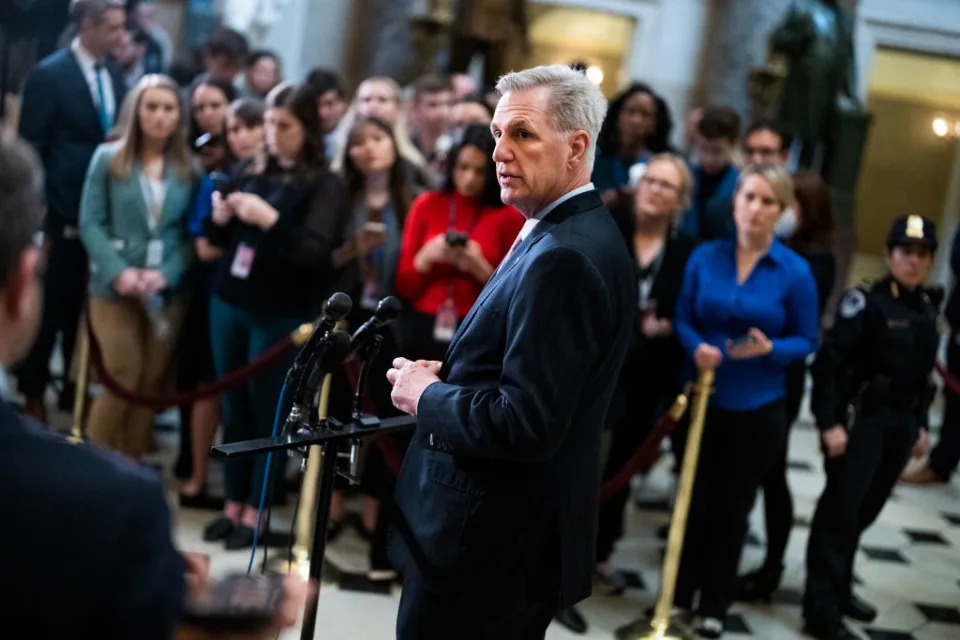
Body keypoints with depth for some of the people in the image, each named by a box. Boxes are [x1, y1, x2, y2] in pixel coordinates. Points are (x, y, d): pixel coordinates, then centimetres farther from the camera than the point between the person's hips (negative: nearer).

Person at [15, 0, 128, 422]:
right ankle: (33, 392, 19)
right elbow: (29, 148, -9)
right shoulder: (49, 75, -10)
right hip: (62, 213, -5)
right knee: (49, 308, 5)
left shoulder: (114, 77, 8)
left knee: (86, 307, 13)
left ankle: (75, 388, 26)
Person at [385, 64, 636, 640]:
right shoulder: (574, 235, 9)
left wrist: (426, 394, -13)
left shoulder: (562, 258, -23)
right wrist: (448, 376, 3)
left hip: (488, 548, -10)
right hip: (518, 535, 10)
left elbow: (527, 425, -27)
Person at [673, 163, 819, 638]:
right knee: (694, 500, 11)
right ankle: (679, 595, 26)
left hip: (758, 408, -1)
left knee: (732, 507, 10)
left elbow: (807, 340, -3)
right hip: (704, 398, 2)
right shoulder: (705, 257, -3)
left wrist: (769, 349, -22)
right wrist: (696, 347, -17)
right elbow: (683, 319, 3)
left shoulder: (795, 272, -9)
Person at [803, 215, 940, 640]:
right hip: (862, 419, -7)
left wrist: (920, 425, 17)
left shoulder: (928, 308, 10)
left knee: (864, 510, 15)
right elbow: (830, 362, -16)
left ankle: (838, 589, 30)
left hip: (901, 422, 7)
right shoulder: (866, 302, -12)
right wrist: (830, 422, -21)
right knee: (840, 509, -4)